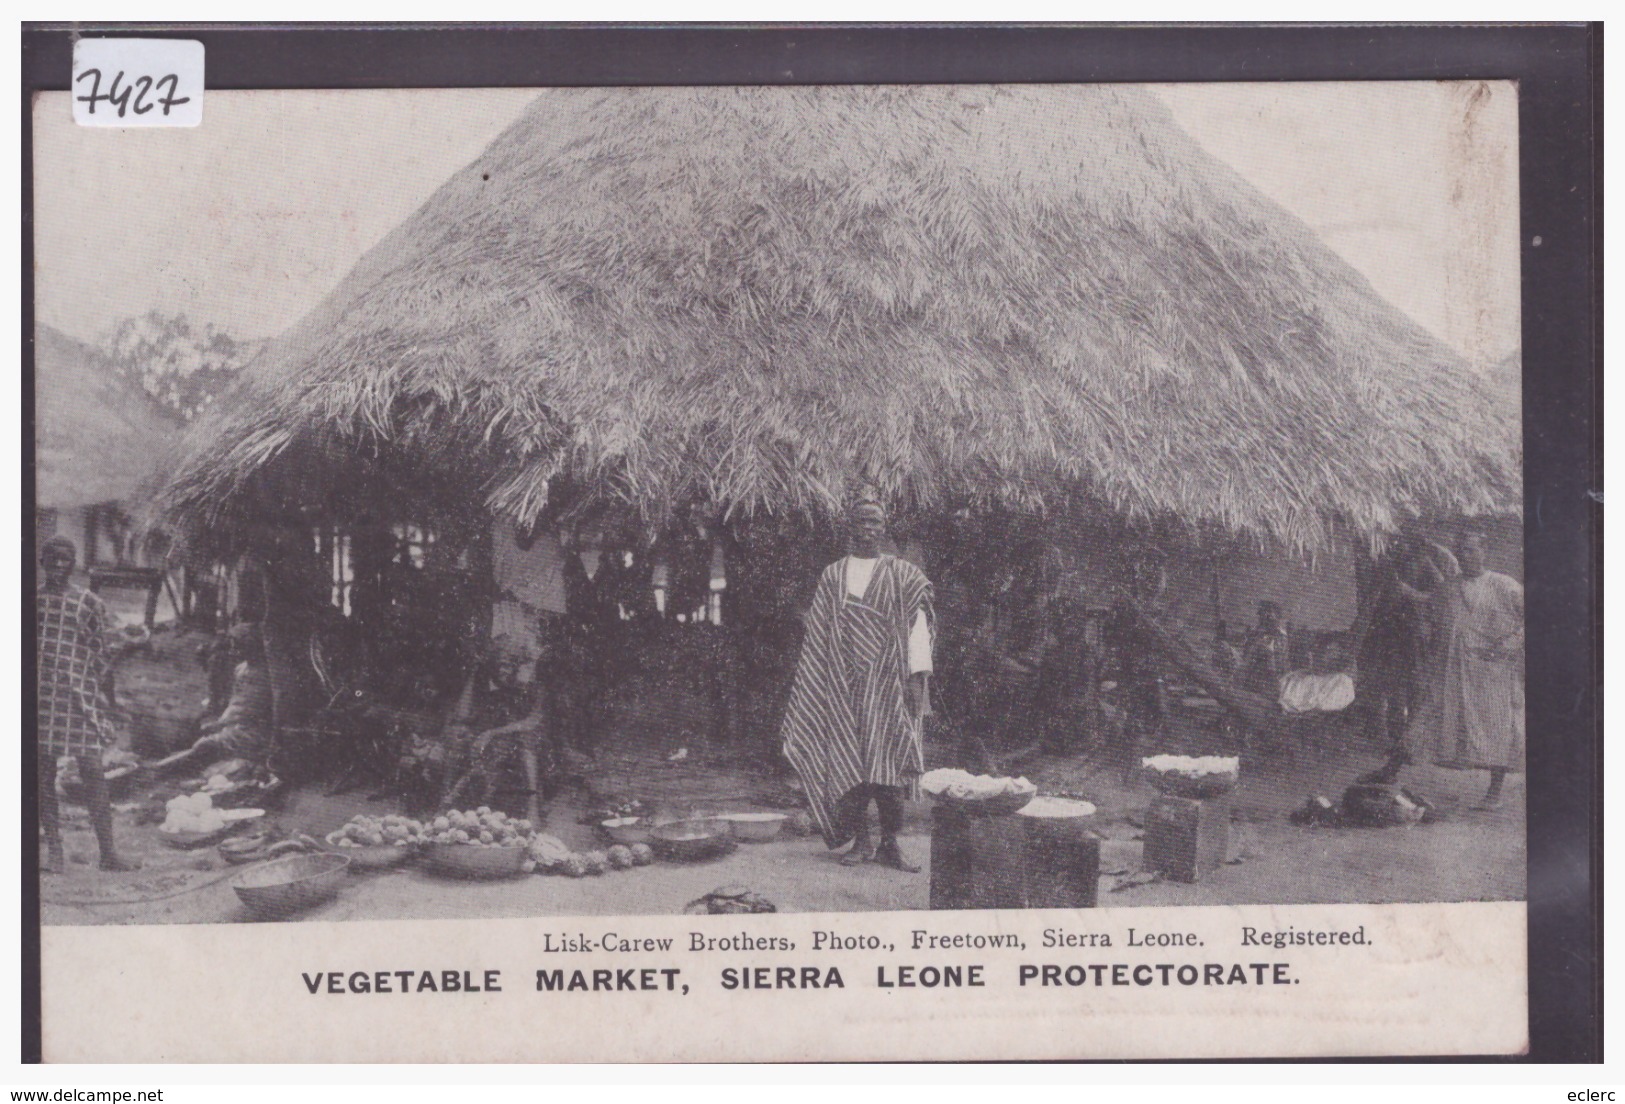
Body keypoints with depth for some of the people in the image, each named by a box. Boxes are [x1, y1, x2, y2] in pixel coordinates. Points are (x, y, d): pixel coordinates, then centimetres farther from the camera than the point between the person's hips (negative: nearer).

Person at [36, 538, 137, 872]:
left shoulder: (89, 603, 7)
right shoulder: (32, 600, 10)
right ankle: (54, 850, 9)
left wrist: (100, 700, 4)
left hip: (79, 694, -1)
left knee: (93, 772, -5)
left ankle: (108, 851, -1)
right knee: (44, 774, 2)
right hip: (40, 694, 2)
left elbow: (100, 656, 9)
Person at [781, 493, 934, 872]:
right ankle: (861, 840, 4)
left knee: (886, 760, -9)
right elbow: (818, 635, 13)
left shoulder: (902, 575, 7)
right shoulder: (832, 577, 13)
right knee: (848, 762, -2)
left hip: (887, 680, -2)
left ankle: (890, 843, -5)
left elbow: (917, 625, 1)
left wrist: (917, 677, -9)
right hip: (844, 682, 2)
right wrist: (808, 684, 9)